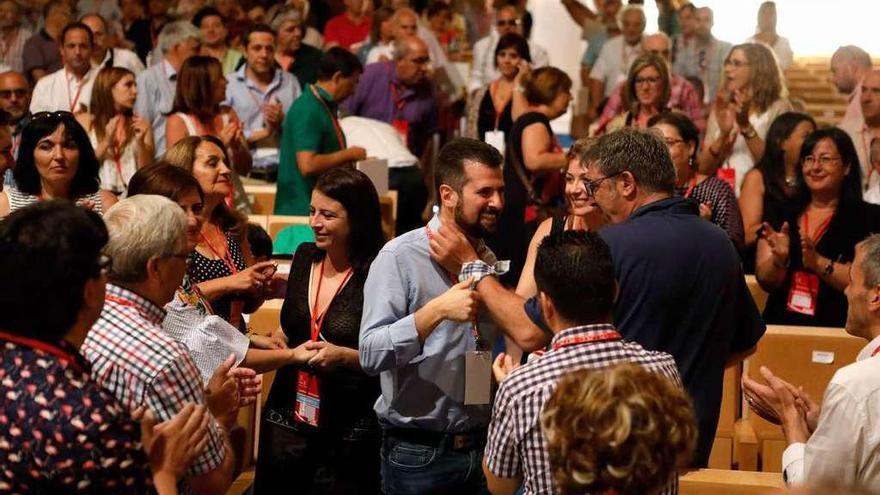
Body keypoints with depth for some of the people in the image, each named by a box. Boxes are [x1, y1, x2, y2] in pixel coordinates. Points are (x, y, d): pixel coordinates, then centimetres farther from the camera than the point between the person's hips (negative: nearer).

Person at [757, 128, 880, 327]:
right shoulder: (779, 216, 12)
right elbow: (766, 282, 6)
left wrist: (818, 263, -18)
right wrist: (779, 260, -13)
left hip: (838, 328, -3)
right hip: (780, 326, 3)